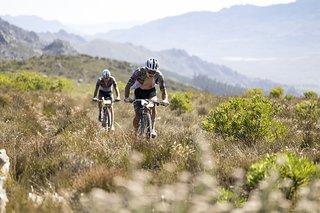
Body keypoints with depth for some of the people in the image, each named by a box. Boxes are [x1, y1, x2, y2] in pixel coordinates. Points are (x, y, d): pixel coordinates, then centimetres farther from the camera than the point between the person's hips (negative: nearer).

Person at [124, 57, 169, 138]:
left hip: (151, 91, 1)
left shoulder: (158, 75, -25)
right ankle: (136, 132, 15)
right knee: (137, 116, -12)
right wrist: (126, 97, -48)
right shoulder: (139, 71, -31)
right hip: (139, 91, -1)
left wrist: (165, 100, -41)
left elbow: (163, 89, -21)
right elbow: (128, 85, -33)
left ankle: (153, 129, -32)